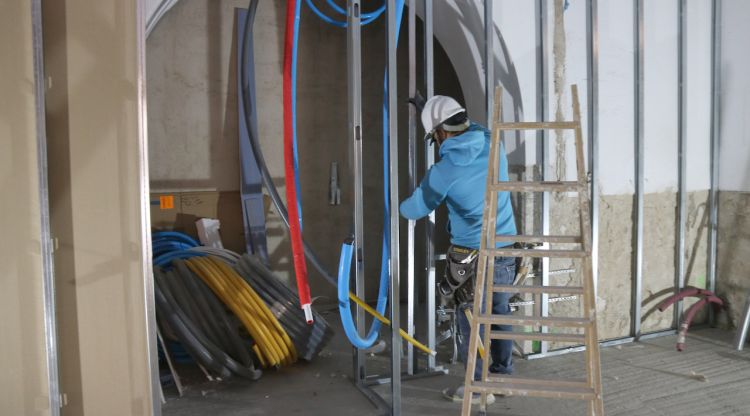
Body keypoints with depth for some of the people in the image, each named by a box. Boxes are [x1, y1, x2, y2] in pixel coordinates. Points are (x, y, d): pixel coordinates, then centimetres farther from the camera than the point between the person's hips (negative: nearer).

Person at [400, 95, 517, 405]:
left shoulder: (444, 171, -16)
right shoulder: (493, 146, -1)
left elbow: (415, 210, -3)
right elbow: (473, 131, 25)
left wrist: (399, 206, 22)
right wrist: (432, 109, 31)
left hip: (471, 257, -6)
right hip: (506, 252, 6)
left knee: (470, 322, 9)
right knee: (499, 314, 20)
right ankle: (504, 376, 32)